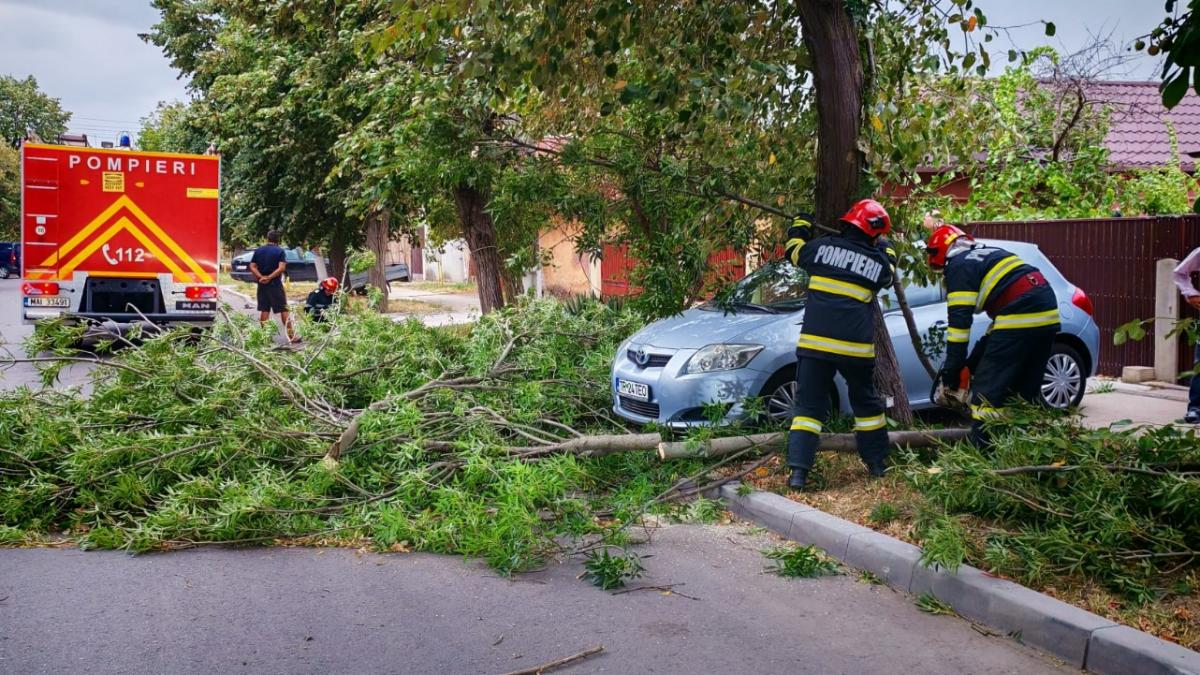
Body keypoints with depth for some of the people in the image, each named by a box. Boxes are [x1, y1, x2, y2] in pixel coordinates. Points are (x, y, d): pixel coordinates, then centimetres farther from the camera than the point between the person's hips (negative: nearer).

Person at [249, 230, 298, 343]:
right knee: (283, 310, -1)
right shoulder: (280, 251, -5)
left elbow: (252, 267, 0)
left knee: (264, 310, 10)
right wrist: (269, 277, -14)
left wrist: (261, 277, -10)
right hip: (275, 284, -4)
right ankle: (291, 336, -1)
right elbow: (281, 268, -17)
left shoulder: (258, 251, 7)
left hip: (262, 285, 4)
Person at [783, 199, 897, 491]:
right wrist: (884, 247, 44)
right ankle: (877, 462, 31)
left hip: (814, 343, 0)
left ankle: (798, 471, -9)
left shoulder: (821, 247, 2)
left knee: (808, 406, 2)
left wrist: (800, 225, 40)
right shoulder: (878, 262, 3)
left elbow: (793, 249, 21)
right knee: (866, 403, 22)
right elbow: (888, 272, 27)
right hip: (855, 347, 0)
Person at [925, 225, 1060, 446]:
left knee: (988, 387, -5)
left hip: (1020, 318, -9)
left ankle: (981, 450, -7)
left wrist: (952, 369, -4)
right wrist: (989, 340, 32)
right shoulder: (989, 253, 27)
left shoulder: (958, 265, 1)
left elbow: (959, 319, -7)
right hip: (1047, 313, 9)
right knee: (1027, 387, 18)